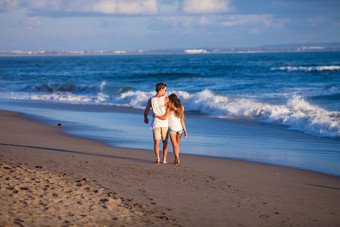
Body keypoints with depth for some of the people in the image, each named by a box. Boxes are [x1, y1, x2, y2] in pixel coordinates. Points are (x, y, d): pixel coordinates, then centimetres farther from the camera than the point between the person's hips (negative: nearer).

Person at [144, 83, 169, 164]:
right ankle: (164, 159, 13)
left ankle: (157, 157, -24)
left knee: (156, 142, -3)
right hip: (165, 123, -1)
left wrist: (145, 118, 33)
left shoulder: (151, 100, 0)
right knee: (165, 142, 15)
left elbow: (146, 112, 12)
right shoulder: (166, 99, -8)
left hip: (156, 123, 1)